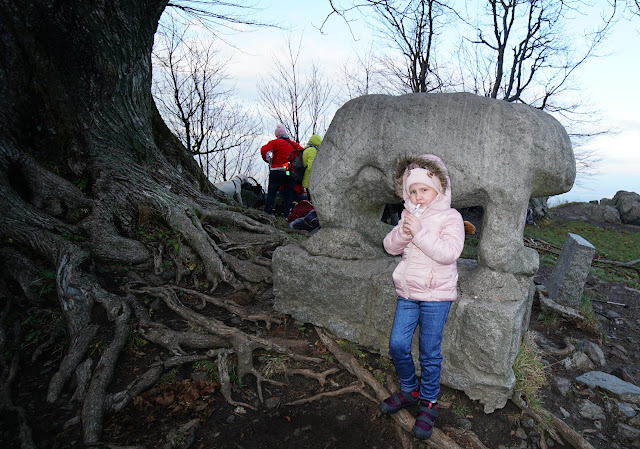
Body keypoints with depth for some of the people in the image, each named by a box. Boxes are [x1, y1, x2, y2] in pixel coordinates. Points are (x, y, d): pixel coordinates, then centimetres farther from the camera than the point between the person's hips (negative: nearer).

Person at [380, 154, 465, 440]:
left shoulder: (450, 217, -8)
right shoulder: (410, 215, 8)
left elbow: (449, 253, -22)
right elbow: (390, 247, 4)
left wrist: (419, 232, -25)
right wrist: (403, 232, -15)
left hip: (436, 294, -5)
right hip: (407, 292, 5)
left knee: (430, 352, 5)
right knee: (397, 345, 5)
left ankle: (428, 403, 25)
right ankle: (410, 390, 30)